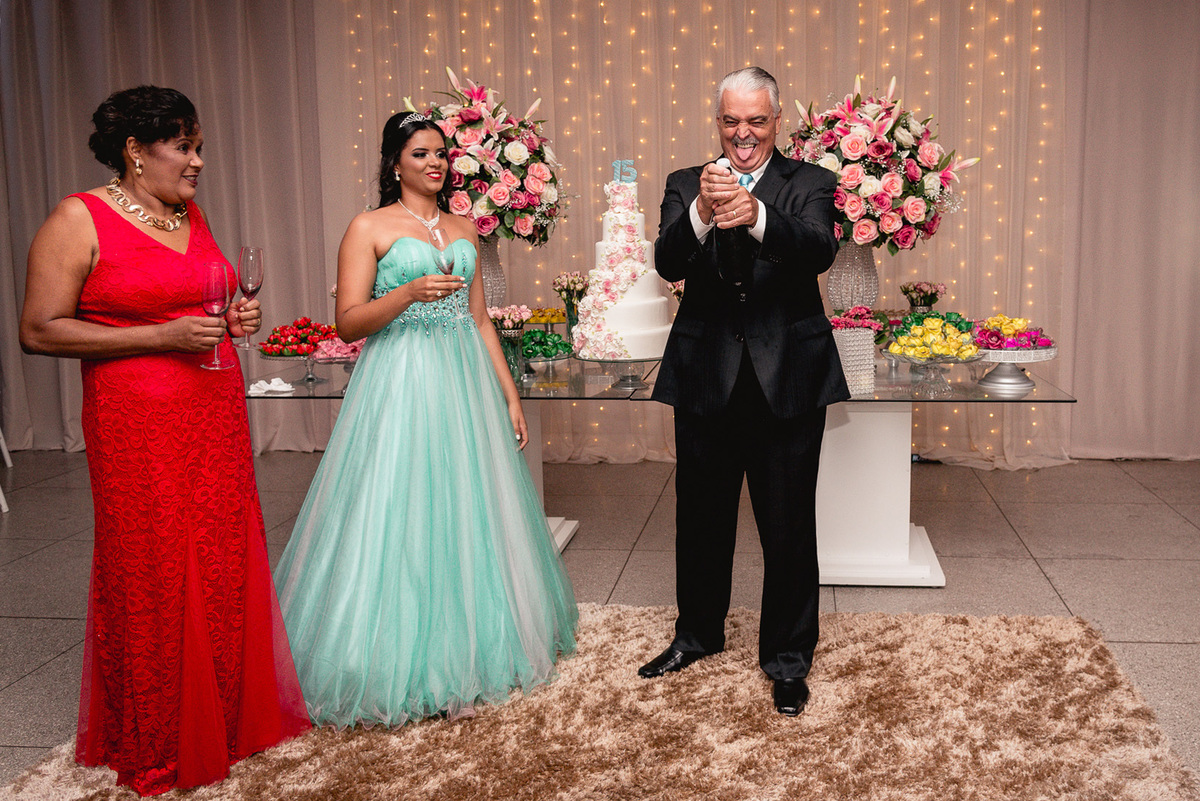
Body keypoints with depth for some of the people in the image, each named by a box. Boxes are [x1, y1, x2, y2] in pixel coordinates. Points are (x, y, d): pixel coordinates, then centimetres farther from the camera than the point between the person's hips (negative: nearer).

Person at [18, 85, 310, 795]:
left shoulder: (192, 216, 13)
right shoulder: (79, 221, -8)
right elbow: (40, 330, -12)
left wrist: (239, 318, 4)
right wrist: (165, 337, -18)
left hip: (218, 418, 6)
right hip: (139, 426, -6)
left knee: (225, 568, 10)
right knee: (153, 580, 2)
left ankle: (230, 718, 27)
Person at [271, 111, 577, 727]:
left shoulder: (464, 229, 15)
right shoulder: (369, 228, -1)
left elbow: (481, 319, 15)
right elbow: (348, 322, -7)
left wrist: (510, 397, 11)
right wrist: (410, 293, -22)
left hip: (466, 383, 5)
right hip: (400, 388, -5)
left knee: (467, 518, 10)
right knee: (400, 522, -4)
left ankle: (467, 654, 24)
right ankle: (402, 669, 9)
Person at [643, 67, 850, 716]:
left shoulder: (809, 183, 1)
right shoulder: (685, 185, 6)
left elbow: (820, 250, -19)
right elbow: (667, 264, -12)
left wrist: (756, 216, -39)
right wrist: (701, 214, -33)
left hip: (788, 380, -2)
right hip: (706, 380, 2)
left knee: (788, 527, 5)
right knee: (701, 517, 17)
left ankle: (787, 655, 24)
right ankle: (697, 634, 38)